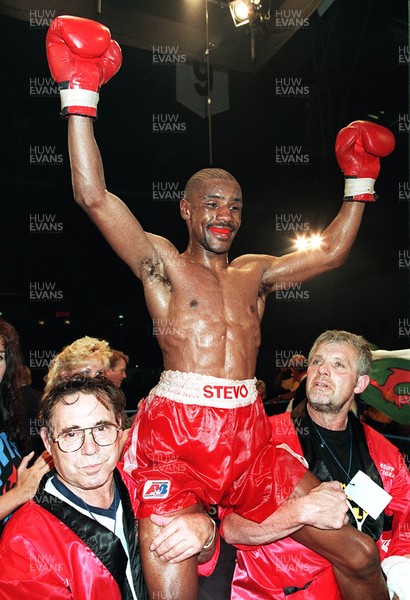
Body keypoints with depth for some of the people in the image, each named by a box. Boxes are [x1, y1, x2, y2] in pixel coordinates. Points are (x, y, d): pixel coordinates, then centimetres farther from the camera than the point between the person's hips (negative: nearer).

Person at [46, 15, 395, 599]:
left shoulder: (255, 272, 18)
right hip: (176, 432, -4)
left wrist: (359, 181, 27)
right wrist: (80, 95, -7)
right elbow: (94, 197, -6)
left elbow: (330, 252, 25)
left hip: (248, 433, 5)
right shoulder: (163, 262, 5)